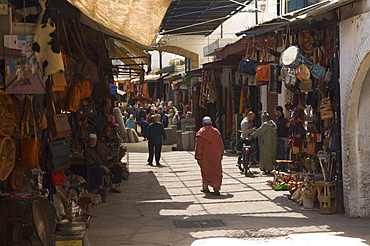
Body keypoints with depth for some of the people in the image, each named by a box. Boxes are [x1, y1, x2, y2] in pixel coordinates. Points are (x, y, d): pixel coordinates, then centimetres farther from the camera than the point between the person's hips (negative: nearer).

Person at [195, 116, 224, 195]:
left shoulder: (200, 133, -9)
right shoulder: (216, 132, 1)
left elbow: (198, 147, -10)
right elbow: (221, 145, 8)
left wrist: (198, 157, -5)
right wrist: (221, 155, 19)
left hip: (205, 157, -2)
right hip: (215, 157, 2)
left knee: (205, 171, 13)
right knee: (216, 171, 3)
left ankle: (205, 187, 22)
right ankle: (216, 187, -15)